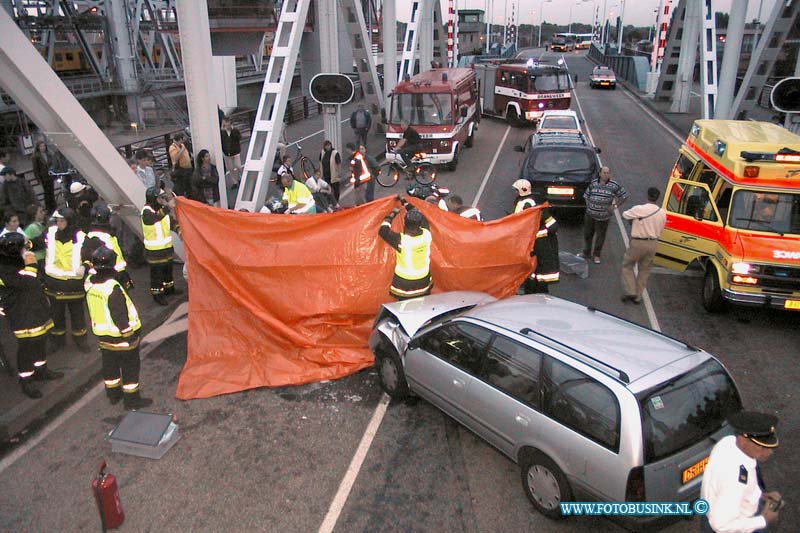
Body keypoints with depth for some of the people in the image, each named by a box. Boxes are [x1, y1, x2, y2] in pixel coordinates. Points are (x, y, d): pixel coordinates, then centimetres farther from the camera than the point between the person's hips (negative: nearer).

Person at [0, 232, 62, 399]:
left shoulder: (19, 262, 8)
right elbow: (28, 283, -32)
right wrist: (30, 265, -24)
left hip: (38, 311, 9)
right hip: (23, 317, -9)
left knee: (40, 343, 21)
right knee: (27, 348, 0)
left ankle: (41, 370, 38)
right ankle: (25, 381, 14)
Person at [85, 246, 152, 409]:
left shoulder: (90, 282, -6)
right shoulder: (113, 288, -28)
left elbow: (93, 310, 8)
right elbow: (121, 317, -23)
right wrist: (129, 336, -15)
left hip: (102, 335, 7)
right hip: (121, 336, -7)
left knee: (110, 365, 22)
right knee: (130, 367, 8)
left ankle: (113, 394, 37)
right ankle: (132, 399, 17)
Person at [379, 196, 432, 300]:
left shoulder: (401, 240, -29)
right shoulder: (426, 234, -16)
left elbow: (382, 231, -14)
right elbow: (422, 218, 3)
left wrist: (392, 214, -3)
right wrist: (405, 202, 11)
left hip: (404, 282, -4)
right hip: (424, 280, 4)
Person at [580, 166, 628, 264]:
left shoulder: (614, 186, -7)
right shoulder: (593, 183, -1)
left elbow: (624, 196, 2)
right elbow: (586, 195, 11)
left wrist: (615, 206, -3)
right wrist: (588, 205, 0)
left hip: (603, 216, -2)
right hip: (590, 214, 2)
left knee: (600, 236, 9)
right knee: (587, 234, 14)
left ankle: (596, 255, 25)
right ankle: (586, 252, 33)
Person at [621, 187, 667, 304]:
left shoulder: (639, 209, -16)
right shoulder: (663, 213, 0)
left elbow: (625, 215, -2)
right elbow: (660, 230, 9)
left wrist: (634, 218, 17)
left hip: (638, 243, -5)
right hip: (653, 244, 5)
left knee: (627, 266, 14)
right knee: (644, 270, 16)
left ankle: (630, 291, 5)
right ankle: (638, 296, 20)